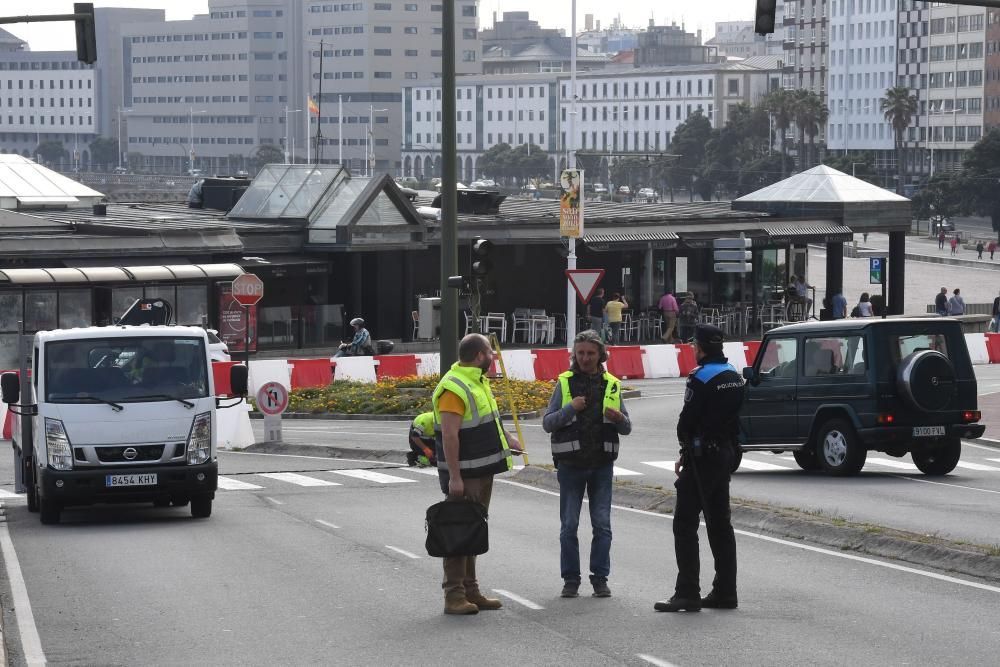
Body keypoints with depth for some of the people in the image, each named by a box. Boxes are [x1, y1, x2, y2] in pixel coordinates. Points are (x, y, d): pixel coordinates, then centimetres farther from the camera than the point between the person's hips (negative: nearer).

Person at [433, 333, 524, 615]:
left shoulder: (478, 381, 14)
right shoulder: (454, 388, -19)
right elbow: (449, 436, -23)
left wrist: (506, 439, 25)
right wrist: (454, 477, -26)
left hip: (483, 473, 10)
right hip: (464, 475, -10)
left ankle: (470, 591, 22)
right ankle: (454, 595, -4)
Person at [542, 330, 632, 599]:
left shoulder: (611, 385, 7)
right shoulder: (565, 383, 2)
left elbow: (627, 428, 9)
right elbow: (547, 423, -2)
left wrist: (619, 419, -14)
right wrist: (570, 409, -18)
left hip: (602, 465, 1)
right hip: (571, 465, -1)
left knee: (602, 525, 1)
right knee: (569, 526, 1)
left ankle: (600, 579, 7)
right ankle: (571, 580, 8)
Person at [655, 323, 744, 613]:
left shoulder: (701, 379, -16)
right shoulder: (734, 377, 11)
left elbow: (687, 422, -14)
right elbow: (734, 419, 13)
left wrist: (685, 450, 5)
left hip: (701, 458, -9)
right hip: (725, 454, 9)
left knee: (685, 523, -6)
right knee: (719, 523, 13)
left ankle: (687, 593, -10)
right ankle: (725, 592, 15)